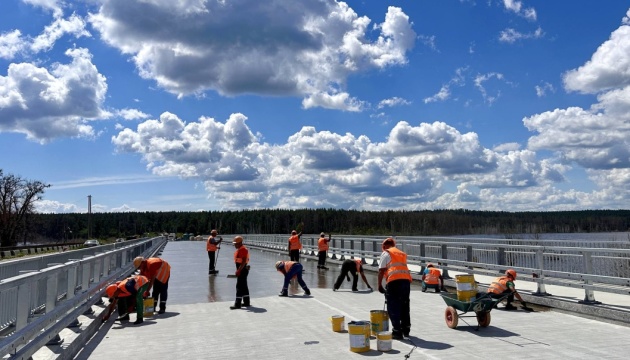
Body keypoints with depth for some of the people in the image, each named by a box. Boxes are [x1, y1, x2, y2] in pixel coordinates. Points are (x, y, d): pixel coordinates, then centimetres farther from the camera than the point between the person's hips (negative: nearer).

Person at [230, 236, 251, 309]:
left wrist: (238, 270, -27)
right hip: (241, 270, 10)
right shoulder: (239, 249, 14)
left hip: (242, 270, -10)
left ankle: (237, 304, -5)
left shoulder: (243, 250, -18)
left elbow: (244, 261, -24)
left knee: (239, 287, -8)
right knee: (244, 286, 14)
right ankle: (246, 302, 21)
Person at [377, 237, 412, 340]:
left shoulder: (385, 253, 9)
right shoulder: (402, 253, 27)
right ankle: (406, 330, 26)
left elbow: (381, 270, 1)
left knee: (393, 308, 2)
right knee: (404, 306, 18)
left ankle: (397, 332, 1)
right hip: (406, 280, 6)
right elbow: (402, 267, 19)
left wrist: (379, 285, 6)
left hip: (394, 281, -6)